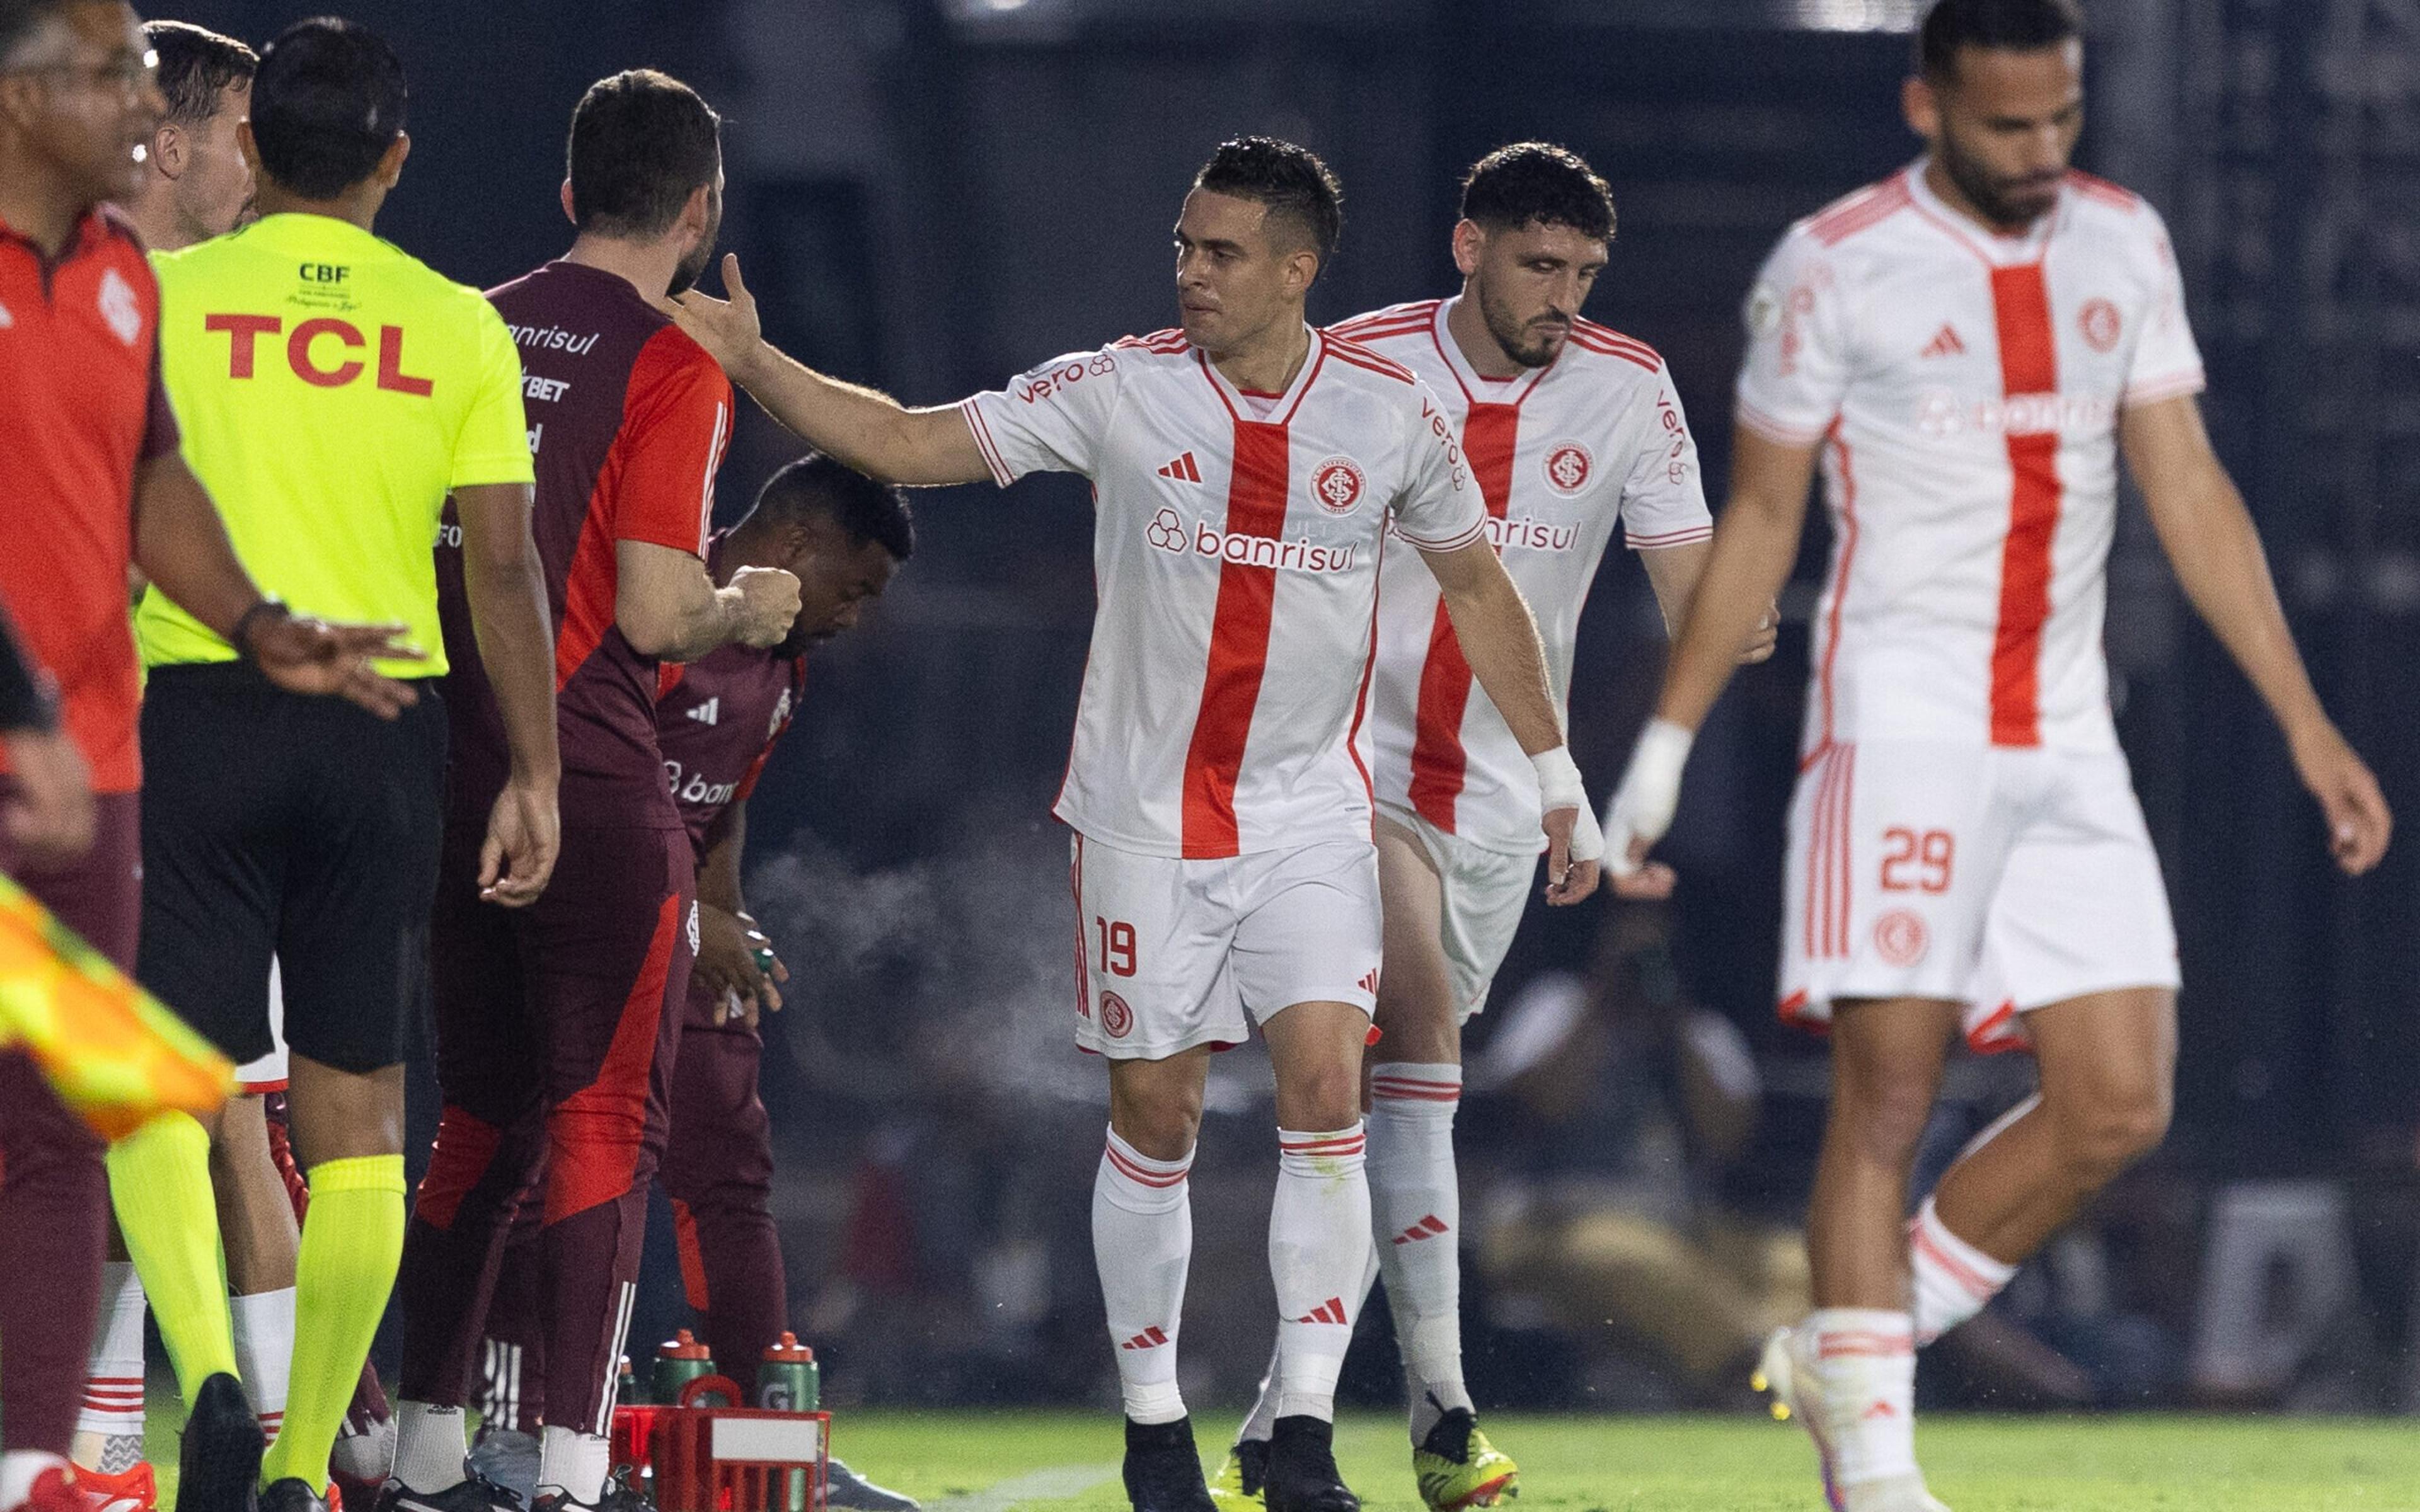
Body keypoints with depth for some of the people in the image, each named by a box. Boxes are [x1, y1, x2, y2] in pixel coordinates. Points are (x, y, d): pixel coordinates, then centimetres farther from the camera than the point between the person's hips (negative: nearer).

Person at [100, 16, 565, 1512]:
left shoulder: (161, 297, 0)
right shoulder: (459, 328, 5)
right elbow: (506, 565, 1)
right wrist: (537, 778, 6)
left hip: (200, 708, -2)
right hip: (385, 728, 2)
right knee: (357, 1109, 10)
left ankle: (210, 1374, -26)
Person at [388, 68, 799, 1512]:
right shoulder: (673, 366, -10)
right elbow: (655, 614, -16)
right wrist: (750, 609, 6)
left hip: (452, 780, 6)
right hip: (596, 787, -6)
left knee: (482, 1122, 16)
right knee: (604, 1122, -1)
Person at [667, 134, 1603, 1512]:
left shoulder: (1392, 416, -3)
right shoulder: (1119, 392, -7)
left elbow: (1478, 585, 12)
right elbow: (904, 444, -5)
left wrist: (1559, 782, 14)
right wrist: (753, 361, -17)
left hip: (1311, 817, 0)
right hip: (1148, 814, 0)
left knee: (1326, 1088, -14)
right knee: (1156, 1112, 2)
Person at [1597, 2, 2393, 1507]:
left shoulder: (2124, 245, 8)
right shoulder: (1838, 267, -4)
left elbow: (2191, 492, 10)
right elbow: (1761, 517, 5)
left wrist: (2308, 723, 5)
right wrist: (1666, 744, 5)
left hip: (2067, 747, 5)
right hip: (1901, 725, -5)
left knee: (2119, 1105, -2)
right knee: (1888, 1094, -9)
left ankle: (1847, 1353, 12)